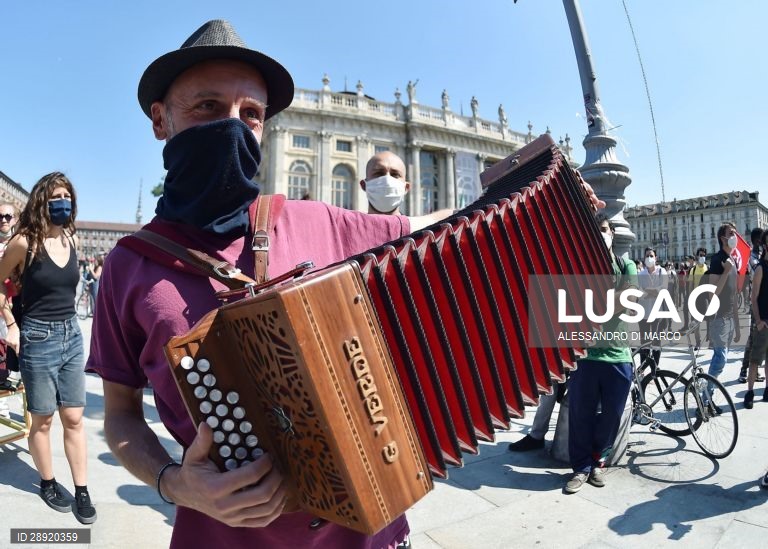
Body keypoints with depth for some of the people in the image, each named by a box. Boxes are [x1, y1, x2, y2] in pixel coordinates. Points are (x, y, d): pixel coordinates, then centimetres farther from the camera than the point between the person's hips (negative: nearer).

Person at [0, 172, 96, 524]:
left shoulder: (72, 239, 4)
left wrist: (65, 324, 16)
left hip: (71, 334, 5)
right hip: (38, 338, -4)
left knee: (74, 419, 8)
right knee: (43, 420, 9)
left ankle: (82, 491, 18)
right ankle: (47, 484, 30)